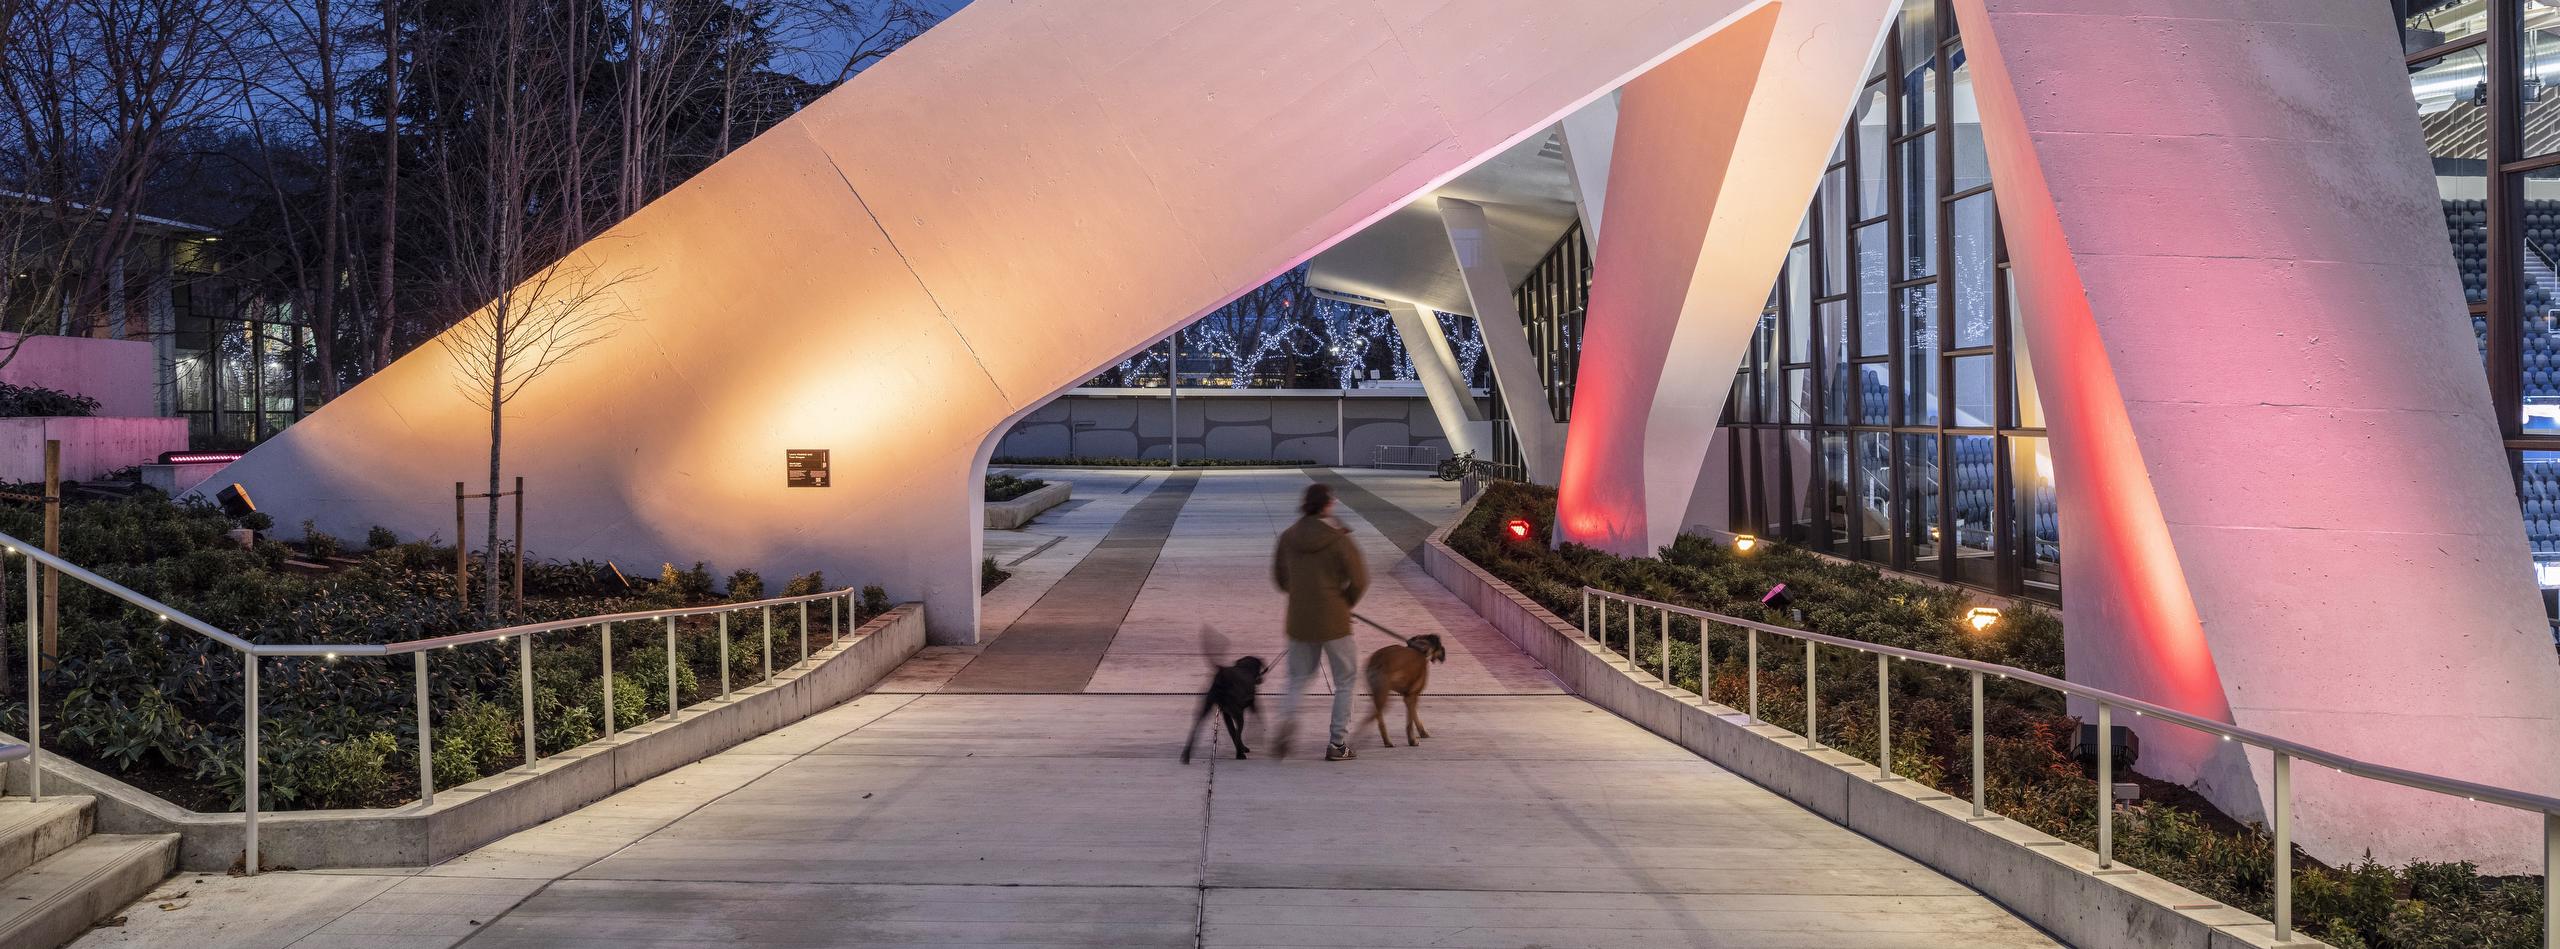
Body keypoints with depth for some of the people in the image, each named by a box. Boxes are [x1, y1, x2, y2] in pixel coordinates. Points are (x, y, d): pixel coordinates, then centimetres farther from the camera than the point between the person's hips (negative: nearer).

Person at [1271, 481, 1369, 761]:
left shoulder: (1288, 537, 0)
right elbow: (1359, 581, -9)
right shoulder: (1338, 540, -13)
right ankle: (1338, 743, 12)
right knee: (1345, 681, 12)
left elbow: (1280, 578, 9)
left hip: (1299, 620, 4)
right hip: (1334, 622, -4)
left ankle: (1287, 718, -9)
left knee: (1298, 678, 19)